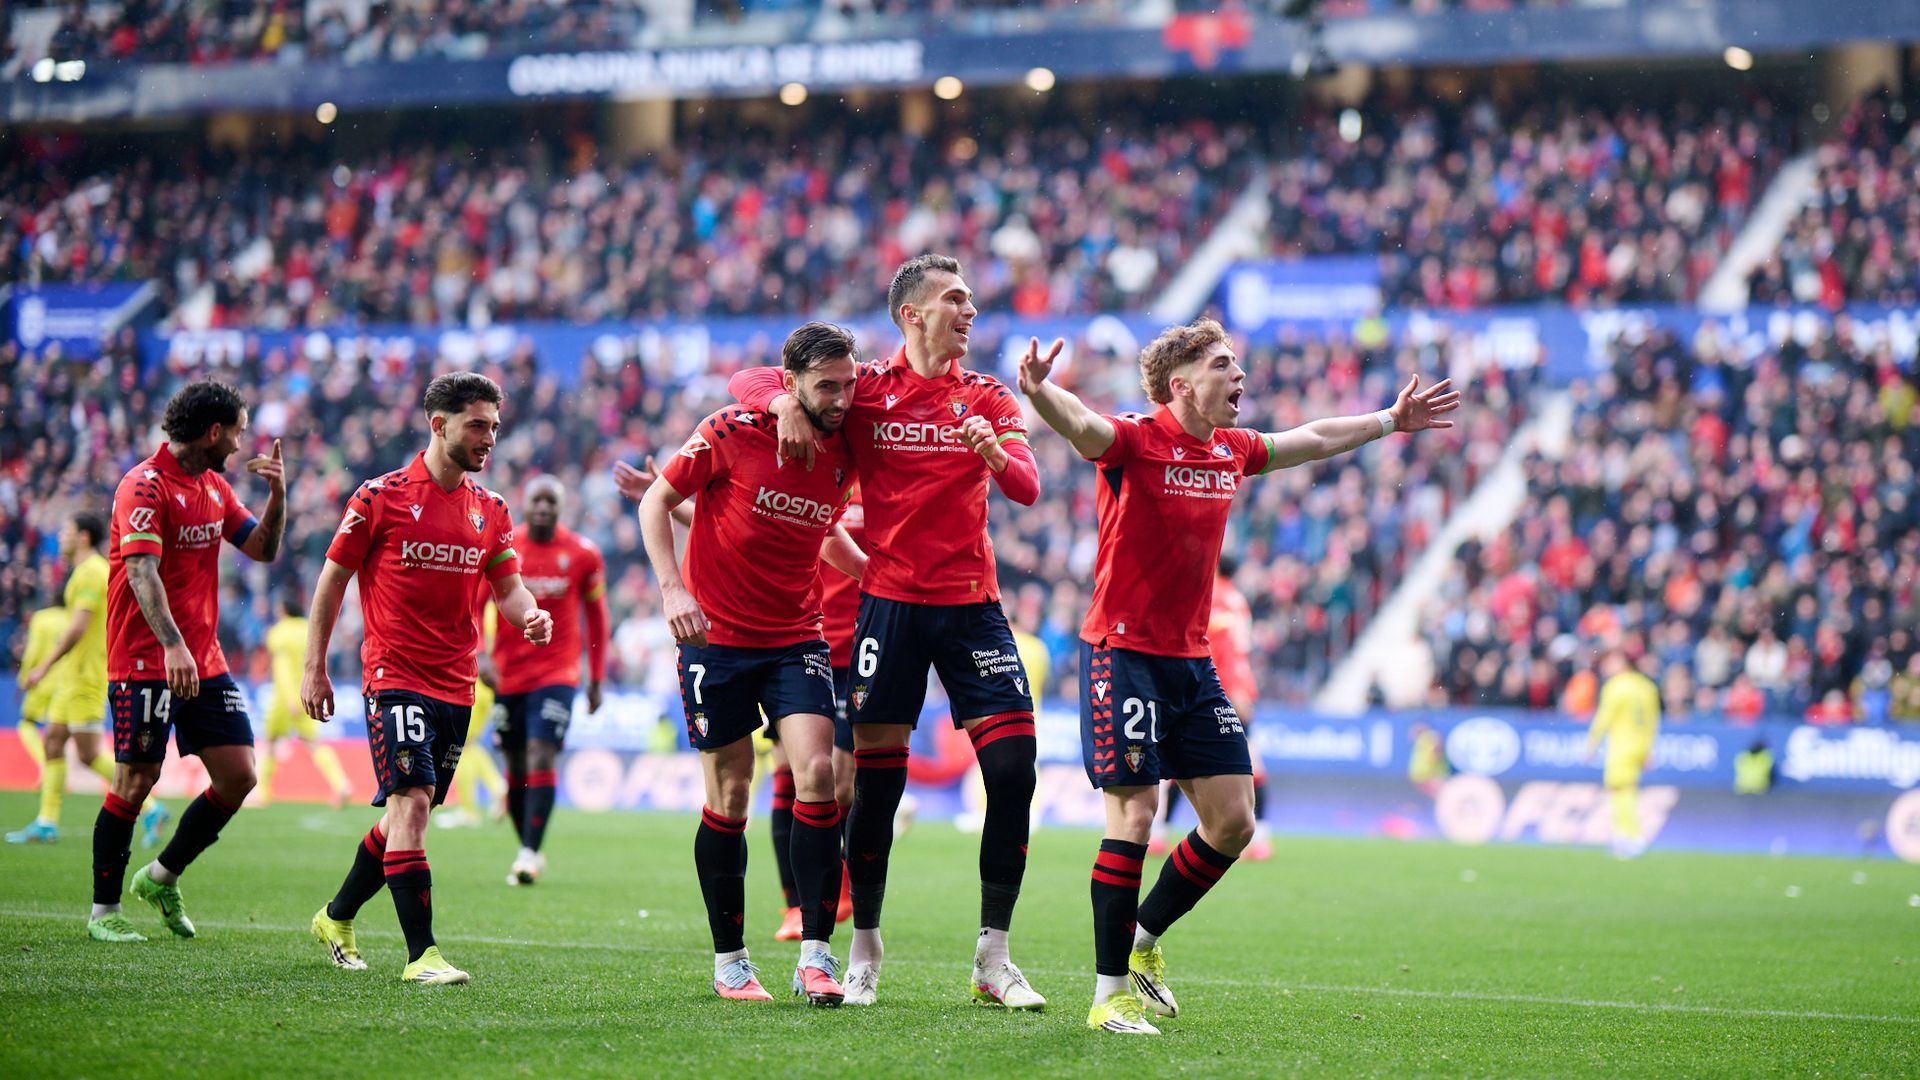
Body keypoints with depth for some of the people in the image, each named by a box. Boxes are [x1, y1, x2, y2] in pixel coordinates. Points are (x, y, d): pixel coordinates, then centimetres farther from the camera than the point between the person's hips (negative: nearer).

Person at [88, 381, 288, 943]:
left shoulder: (215, 487, 13)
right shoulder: (145, 486, -14)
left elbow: (263, 549, 19)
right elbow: (141, 571, -25)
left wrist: (277, 494, 0)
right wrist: (172, 645, -37)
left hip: (205, 662, 8)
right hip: (143, 662, -8)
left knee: (238, 776, 1)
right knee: (135, 782, -4)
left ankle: (163, 877, 19)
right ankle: (104, 911, 9)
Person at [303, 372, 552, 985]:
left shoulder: (492, 510, 10)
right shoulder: (380, 497, -5)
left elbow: (507, 588, 12)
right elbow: (333, 579, 0)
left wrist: (528, 616, -13)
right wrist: (314, 668, -2)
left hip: (457, 686, 6)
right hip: (394, 677, -6)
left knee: (407, 813, 13)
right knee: (411, 803, -17)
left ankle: (337, 917, 33)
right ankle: (421, 954, -18)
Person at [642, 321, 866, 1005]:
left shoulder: (844, 453, 1)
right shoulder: (732, 432, -12)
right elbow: (658, 500, -3)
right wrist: (672, 587, -14)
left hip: (796, 636, 3)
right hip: (717, 636, -3)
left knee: (817, 772, -15)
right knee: (730, 795, 1)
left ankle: (815, 956, -10)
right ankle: (729, 961, 14)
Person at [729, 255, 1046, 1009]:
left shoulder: (989, 398, 8)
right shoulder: (867, 390, 1)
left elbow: (1027, 489, -4)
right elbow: (748, 382, 2)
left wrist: (994, 452, -26)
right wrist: (786, 402, -20)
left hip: (972, 602, 2)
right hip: (890, 601, -2)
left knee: (1013, 769, -7)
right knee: (876, 777, -1)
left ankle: (994, 960, 1)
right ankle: (864, 951, 14)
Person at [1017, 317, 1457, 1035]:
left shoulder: (1231, 450, 10)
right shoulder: (1136, 441, -12)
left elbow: (1313, 439, 28)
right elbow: (1081, 425, -34)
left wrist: (1391, 421, 40)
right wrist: (1039, 392, -56)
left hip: (1192, 662, 8)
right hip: (1124, 655, -8)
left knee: (1233, 821, 6)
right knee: (1134, 817, -10)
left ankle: (1143, 941, 25)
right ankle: (1111, 994, -2)